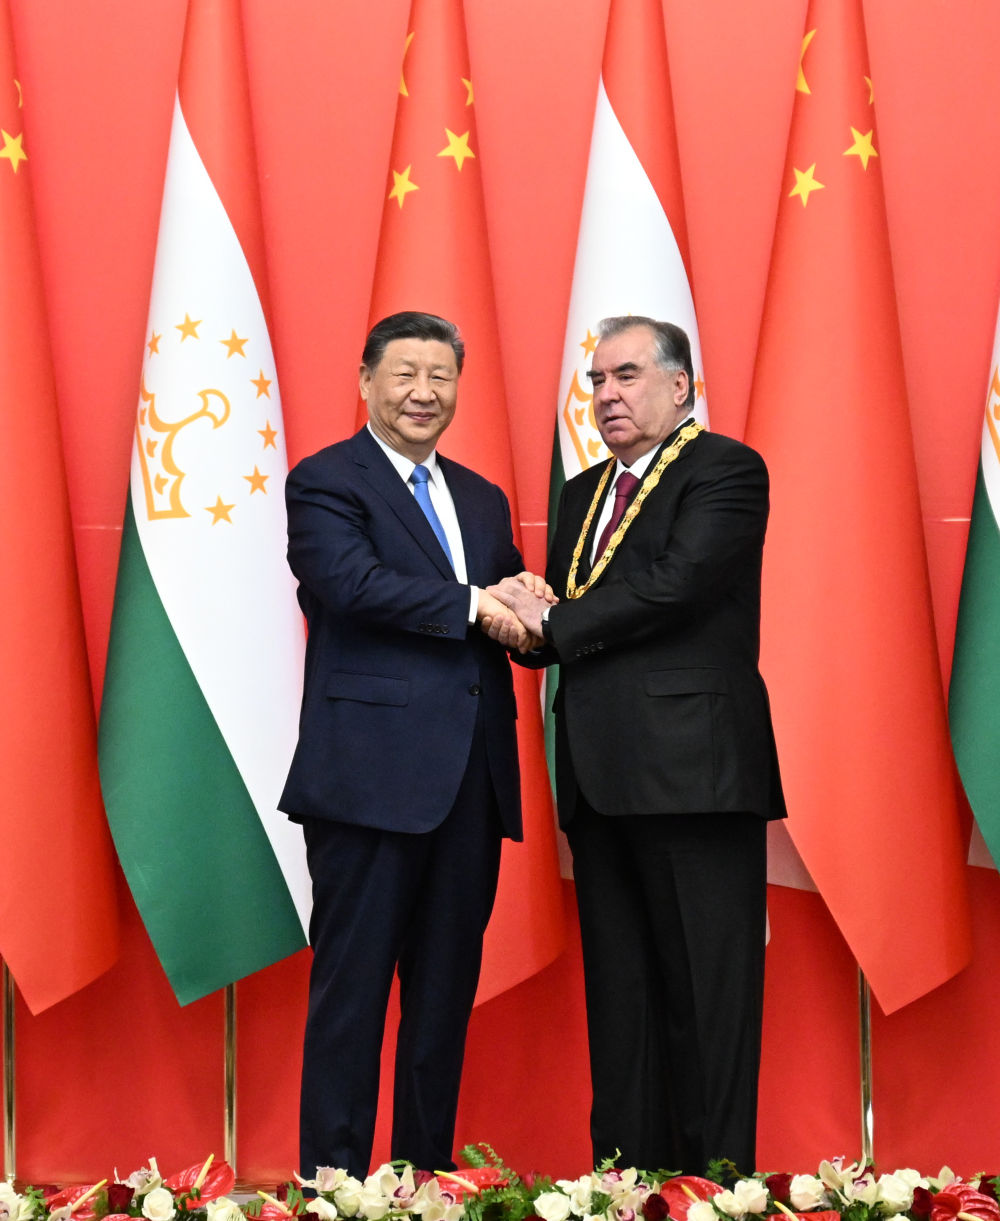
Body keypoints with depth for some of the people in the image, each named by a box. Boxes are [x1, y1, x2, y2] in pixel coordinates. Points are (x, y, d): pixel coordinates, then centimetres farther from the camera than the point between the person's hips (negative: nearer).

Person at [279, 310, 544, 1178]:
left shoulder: (482, 499, 21)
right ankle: (334, 1178, 5)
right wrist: (472, 605, -15)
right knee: (353, 984, -2)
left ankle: (429, 1176, 20)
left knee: (447, 990, 11)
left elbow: (508, 618, 19)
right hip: (373, 772, -7)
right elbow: (352, 581, -17)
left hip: (471, 777, 7)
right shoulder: (326, 482, 0)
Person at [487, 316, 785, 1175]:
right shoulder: (584, 494, 22)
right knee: (619, 999, 11)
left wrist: (554, 623, -9)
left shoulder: (726, 472, -3)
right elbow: (556, 617, 19)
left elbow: (674, 582, -17)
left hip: (694, 771, -8)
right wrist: (529, 616, -5)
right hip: (603, 779, 8)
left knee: (707, 995, -5)